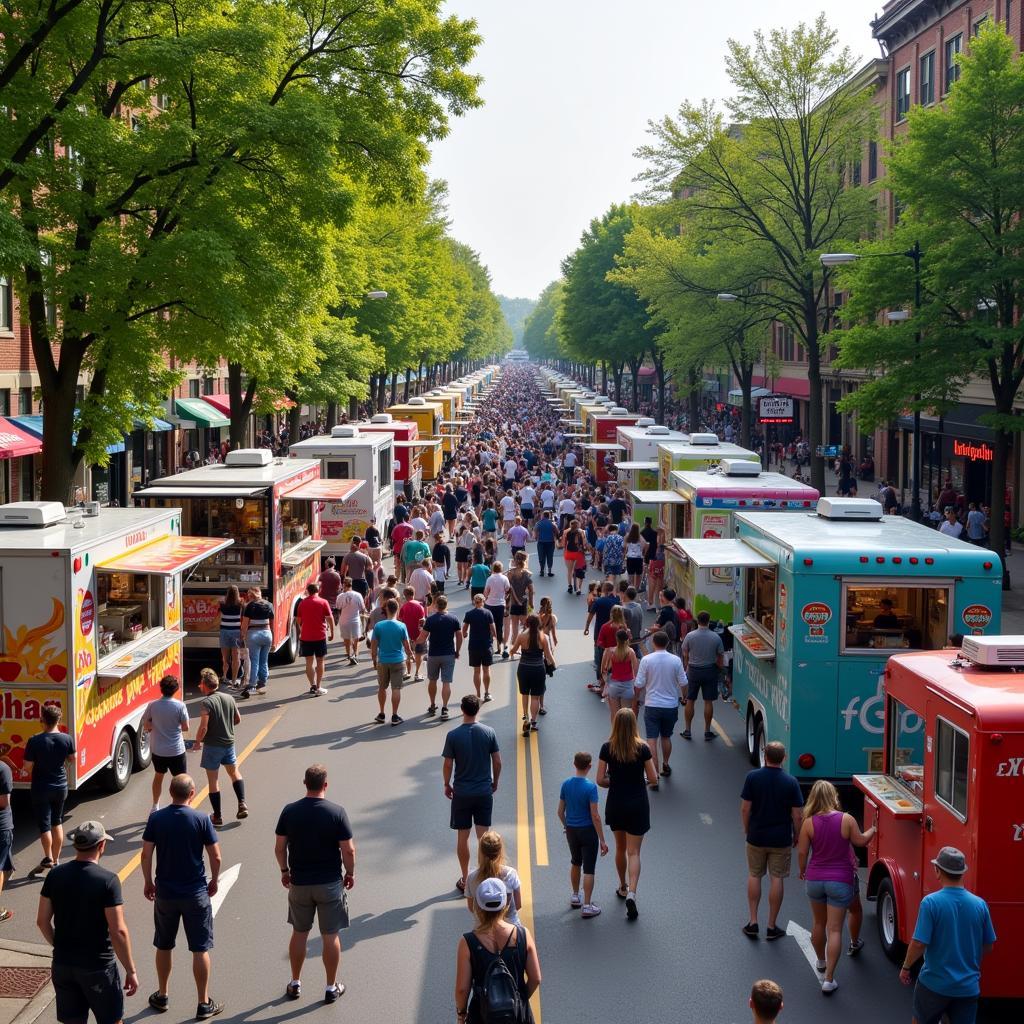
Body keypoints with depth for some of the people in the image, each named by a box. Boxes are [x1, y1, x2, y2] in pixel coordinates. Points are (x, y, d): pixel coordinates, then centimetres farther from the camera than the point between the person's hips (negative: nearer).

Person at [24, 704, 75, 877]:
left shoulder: (34, 741, -21)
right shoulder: (66, 739, -11)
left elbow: (27, 767, -17)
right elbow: (71, 758, 6)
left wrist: (39, 763, 4)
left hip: (40, 789, -4)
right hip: (60, 787, 4)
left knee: (44, 824, 5)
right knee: (57, 822, 19)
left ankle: (48, 859, 3)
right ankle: (56, 859, 25)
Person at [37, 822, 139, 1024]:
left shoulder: (55, 875, -3)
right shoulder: (107, 880, -18)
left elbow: (42, 921, 4)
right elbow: (118, 932, -18)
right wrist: (131, 971, -9)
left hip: (62, 964, 5)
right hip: (97, 967, -5)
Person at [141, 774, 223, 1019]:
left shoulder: (156, 819, -6)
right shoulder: (201, 819, -12)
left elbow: (146, 854, -4)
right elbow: (215, 856, -9)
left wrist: (147, 882, 11)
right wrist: (214, 881, 8)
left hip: (165, 892, 2)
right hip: (195, 893, -2)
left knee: (163, 946, 19)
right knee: (200, 949, 7)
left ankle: (162, 996, 31)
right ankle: (204, 1004, 12)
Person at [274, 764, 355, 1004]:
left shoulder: (289, 811, -8)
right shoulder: (337, 812, -14)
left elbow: (279, 847, -1)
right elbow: (348, 850, -12)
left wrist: (285, 871, 15)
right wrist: (350, 873, 5)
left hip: (299, 883, 2)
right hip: (330, 883, -2)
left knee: (299, 933, 17)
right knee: (330, 936, 9)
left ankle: (295, 983, 28)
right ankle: (332, 987, 19)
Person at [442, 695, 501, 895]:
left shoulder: (453, 735, -11)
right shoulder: (489, 732, -6)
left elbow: (448, 764, -7)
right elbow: (497, 761, -1)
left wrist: (447, 785, 9)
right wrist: (495, 782, 15)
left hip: (461, 793, -1)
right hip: (484, 791, 1)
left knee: (462, 836, 9)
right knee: (483, 835, 8)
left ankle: (465, 880, 16)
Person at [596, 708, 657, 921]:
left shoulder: (607, 748, -8)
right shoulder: (642, 748, -11)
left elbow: (600, 780, -7)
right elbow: (653, 779, -6)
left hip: (615, 804, 2)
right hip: (638, 805, -2)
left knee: (620, 848, 21)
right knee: (633, 852, 2)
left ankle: (623, 887, 36)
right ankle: (631, 893, -15)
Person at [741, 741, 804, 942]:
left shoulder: (752, 777, -10)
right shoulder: (790, 782, -11)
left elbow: (745, 808, -7)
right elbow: (797, 815, -9)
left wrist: (747, 829, 9)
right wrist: (796, 836, 7)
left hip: (756, 837, 1)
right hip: (781, 839, -1)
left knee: (754, 876, 16)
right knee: (777, 879, 8)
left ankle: (753, 922, 15)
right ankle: (772, 927, 12)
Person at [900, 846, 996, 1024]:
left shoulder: (931, 902, -17)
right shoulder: (980, 904, -5)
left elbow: (919, 943, -18)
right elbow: (988, 946, 6)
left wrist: (906, 967, 0)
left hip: (935, 983, -3)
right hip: (968, 986, 3)